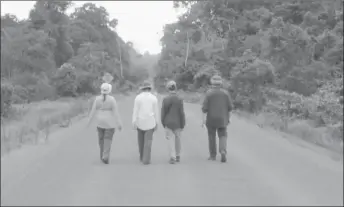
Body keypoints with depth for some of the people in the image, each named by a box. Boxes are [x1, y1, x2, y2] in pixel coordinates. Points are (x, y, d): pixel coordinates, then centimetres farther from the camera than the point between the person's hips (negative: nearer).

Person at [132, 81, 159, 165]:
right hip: (150, 121, -1)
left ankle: (142, 156, 28)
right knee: (148, 141, 0)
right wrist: (156, 123, 7)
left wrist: (134, 122, -9)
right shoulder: (154, 98, -3)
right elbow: (155, 111, -1)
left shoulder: (138, 97, -5)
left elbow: (135, 110, -8)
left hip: (140, 121, 1)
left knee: (141, 139, 19)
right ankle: (146, 160, -7)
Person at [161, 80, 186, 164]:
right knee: (177, 139, 17)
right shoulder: (179, 100, -10)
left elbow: (163, 113, -4)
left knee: (171, 140, 2)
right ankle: (177, 156, 26)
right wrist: (182, 125, -1)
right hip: (177, 123, 0)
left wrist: (163, 123, 7)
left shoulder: (165, 99, -7)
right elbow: (182, 113, -10)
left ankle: (173, 157, -7)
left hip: (168, 123, 0)